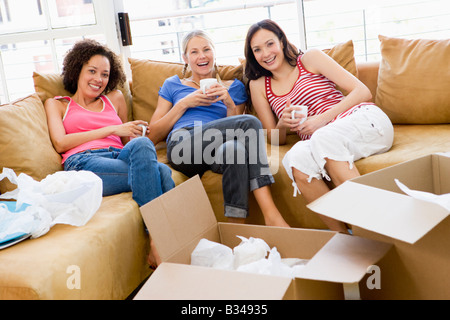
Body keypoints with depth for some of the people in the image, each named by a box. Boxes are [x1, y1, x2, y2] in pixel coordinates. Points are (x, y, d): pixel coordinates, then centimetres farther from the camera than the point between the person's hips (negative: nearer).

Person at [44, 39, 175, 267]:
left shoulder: (115, 98, 33)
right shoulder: (57, 104, 24)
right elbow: (60, 143, 5)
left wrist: (136, 135, 7)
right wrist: (111, 130, 1)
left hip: (121, 157, 4)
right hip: (84, 163, -3)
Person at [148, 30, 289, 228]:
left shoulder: (233, 87, 27)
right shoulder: (173, 85, 25)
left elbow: (235, 129, 17)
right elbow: (153, 136, 15)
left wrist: (229, 104, 0)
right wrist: (184, 103, 5)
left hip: (217, 151, 2)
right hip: (181, 146, -2)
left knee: (235, 148, -38)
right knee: (250, 122, -29)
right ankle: (271, 216, -36)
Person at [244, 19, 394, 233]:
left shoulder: (310, 59, 10)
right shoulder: (258, 86, 18)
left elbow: (362, 92, 2)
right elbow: (275, 139, 18)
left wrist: (323, 118, -11)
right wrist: (282, 124, -6)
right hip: (318, 142, 2)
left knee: (323, 138, -36)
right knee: (296, 157, -32)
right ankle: (341, 235, -31)